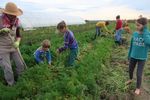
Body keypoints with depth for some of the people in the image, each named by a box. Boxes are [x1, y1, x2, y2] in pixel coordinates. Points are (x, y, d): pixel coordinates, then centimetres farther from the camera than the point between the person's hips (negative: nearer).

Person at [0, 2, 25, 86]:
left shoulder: (16, 22, -6)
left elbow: (18, 35, 1)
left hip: (14, 47, 5)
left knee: (21, 65, 7)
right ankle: (12, 86, 20)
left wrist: (17, 42, -20)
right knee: (8, 69, -3)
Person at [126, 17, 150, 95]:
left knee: (139, 74, 3)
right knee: (130, 70, 20)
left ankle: (138, 88, 27)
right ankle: (131, 79, 51)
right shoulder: (134, 34, -5)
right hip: (133, 56, 4)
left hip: (142, 58, -4)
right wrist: (129, 54, 13)